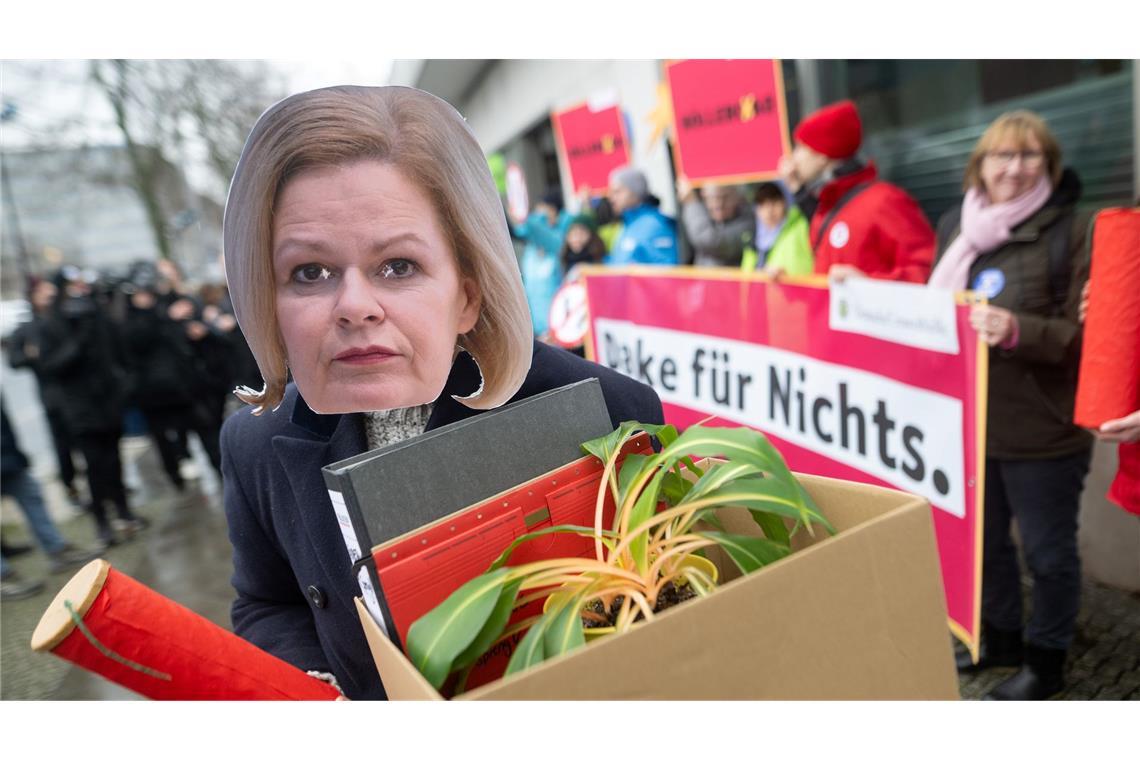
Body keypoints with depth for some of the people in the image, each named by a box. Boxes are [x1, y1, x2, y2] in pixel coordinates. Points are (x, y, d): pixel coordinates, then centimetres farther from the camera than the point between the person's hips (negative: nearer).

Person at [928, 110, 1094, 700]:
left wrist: (1018, 330, -31)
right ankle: (1000, 636, 41)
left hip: (1041, 431, -5)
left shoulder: (1074, 229, -10)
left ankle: (1046, 661, 31)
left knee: (1047, 551, 11)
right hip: (969, 421, 6)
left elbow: (1086, 333, -14)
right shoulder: (956, 226, 7)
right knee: (981, 540, 20)